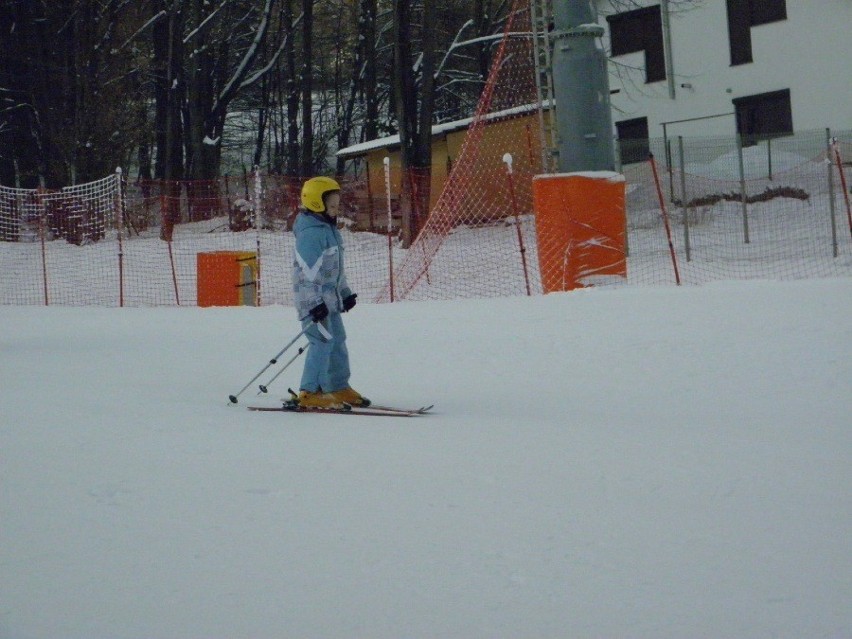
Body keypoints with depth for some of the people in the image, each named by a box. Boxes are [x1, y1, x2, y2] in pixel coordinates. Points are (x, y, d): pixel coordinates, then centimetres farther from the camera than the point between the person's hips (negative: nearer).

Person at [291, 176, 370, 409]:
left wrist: (345, 293, 27)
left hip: (329, 298, 10)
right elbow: (308, 270, -22)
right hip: (314, 300, -10)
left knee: (338, 340, 13)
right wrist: (314, 302, -25)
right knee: (323, 341, -14)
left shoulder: (329, 228, 16)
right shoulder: (311, 232, -17)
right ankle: (310, 393, -12)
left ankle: (339, 388, 22)